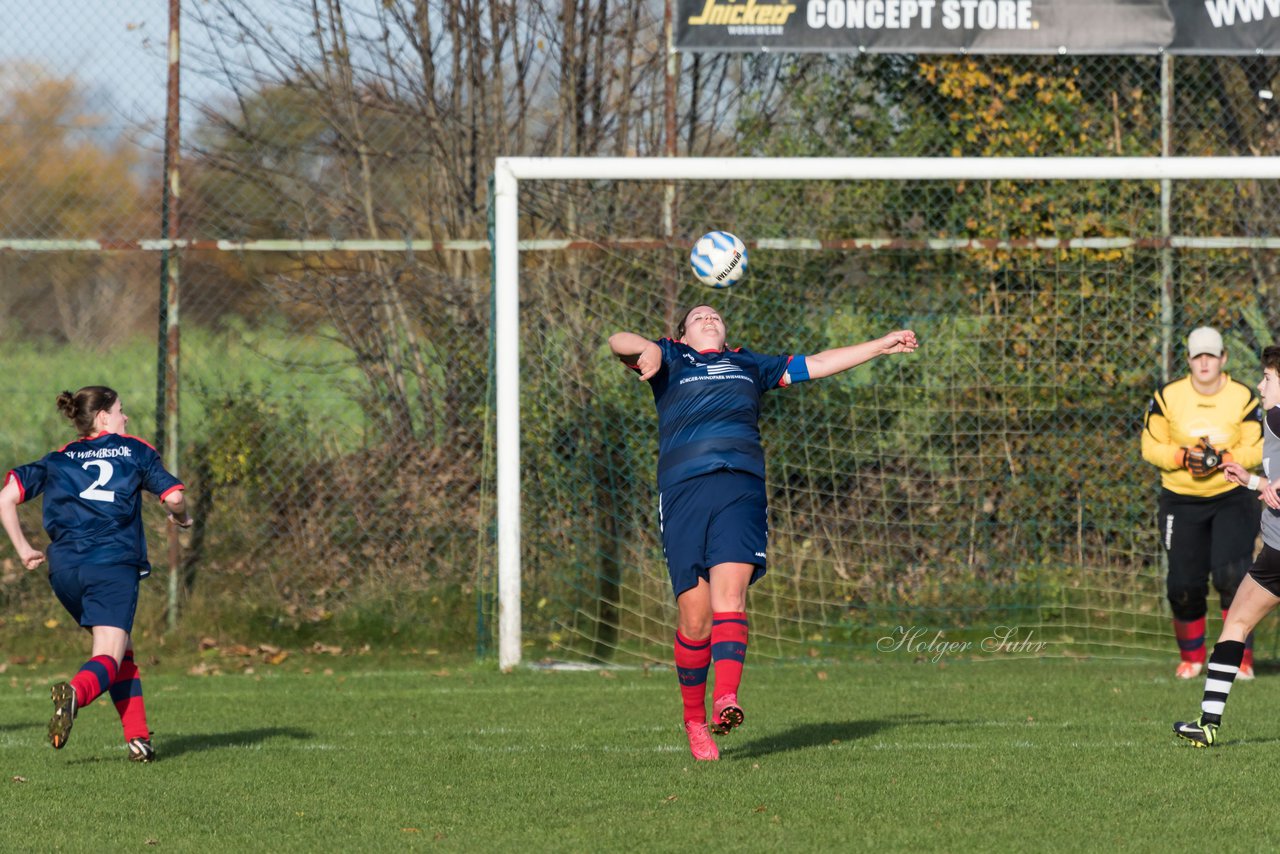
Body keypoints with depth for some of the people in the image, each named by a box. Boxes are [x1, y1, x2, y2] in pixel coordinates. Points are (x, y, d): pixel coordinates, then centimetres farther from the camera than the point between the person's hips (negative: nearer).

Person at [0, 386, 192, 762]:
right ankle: (76, 692, -46)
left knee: (122, 649, 21)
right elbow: (173, 497, 2)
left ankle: (138, 737, 12)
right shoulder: (134, 450, 12)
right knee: (109, 657, -12)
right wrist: (181, 517, 24)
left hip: (64, 567, 4)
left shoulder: (57, 460, 20)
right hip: (114, 564, -4)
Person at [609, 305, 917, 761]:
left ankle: (726, 701, -34)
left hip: (742, 488, 1)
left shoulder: (749, 364, 31)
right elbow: (620, 342, 7)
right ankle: (694, 721, 8)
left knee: (729, 595, -20)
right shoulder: (671, 358, 23)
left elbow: (816, 364, 39)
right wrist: (647, 349, -15)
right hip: (683, 491, -1)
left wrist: (882, 345, 39)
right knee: (695, 618, -5)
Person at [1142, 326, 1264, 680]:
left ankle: (1241, 657, -7)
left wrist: (1221, 459, -24)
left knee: (1232, 575, -18)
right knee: (1184, 585, -1)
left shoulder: (1244, 398, -5)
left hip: (1231, 499, -1)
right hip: (1181, 501, 1)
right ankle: (1191, 656, 21)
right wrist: (1184, 457, -21)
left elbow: (1255, 450, -6)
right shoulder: (1167, 397, -4)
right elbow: (1151, 446, -3)